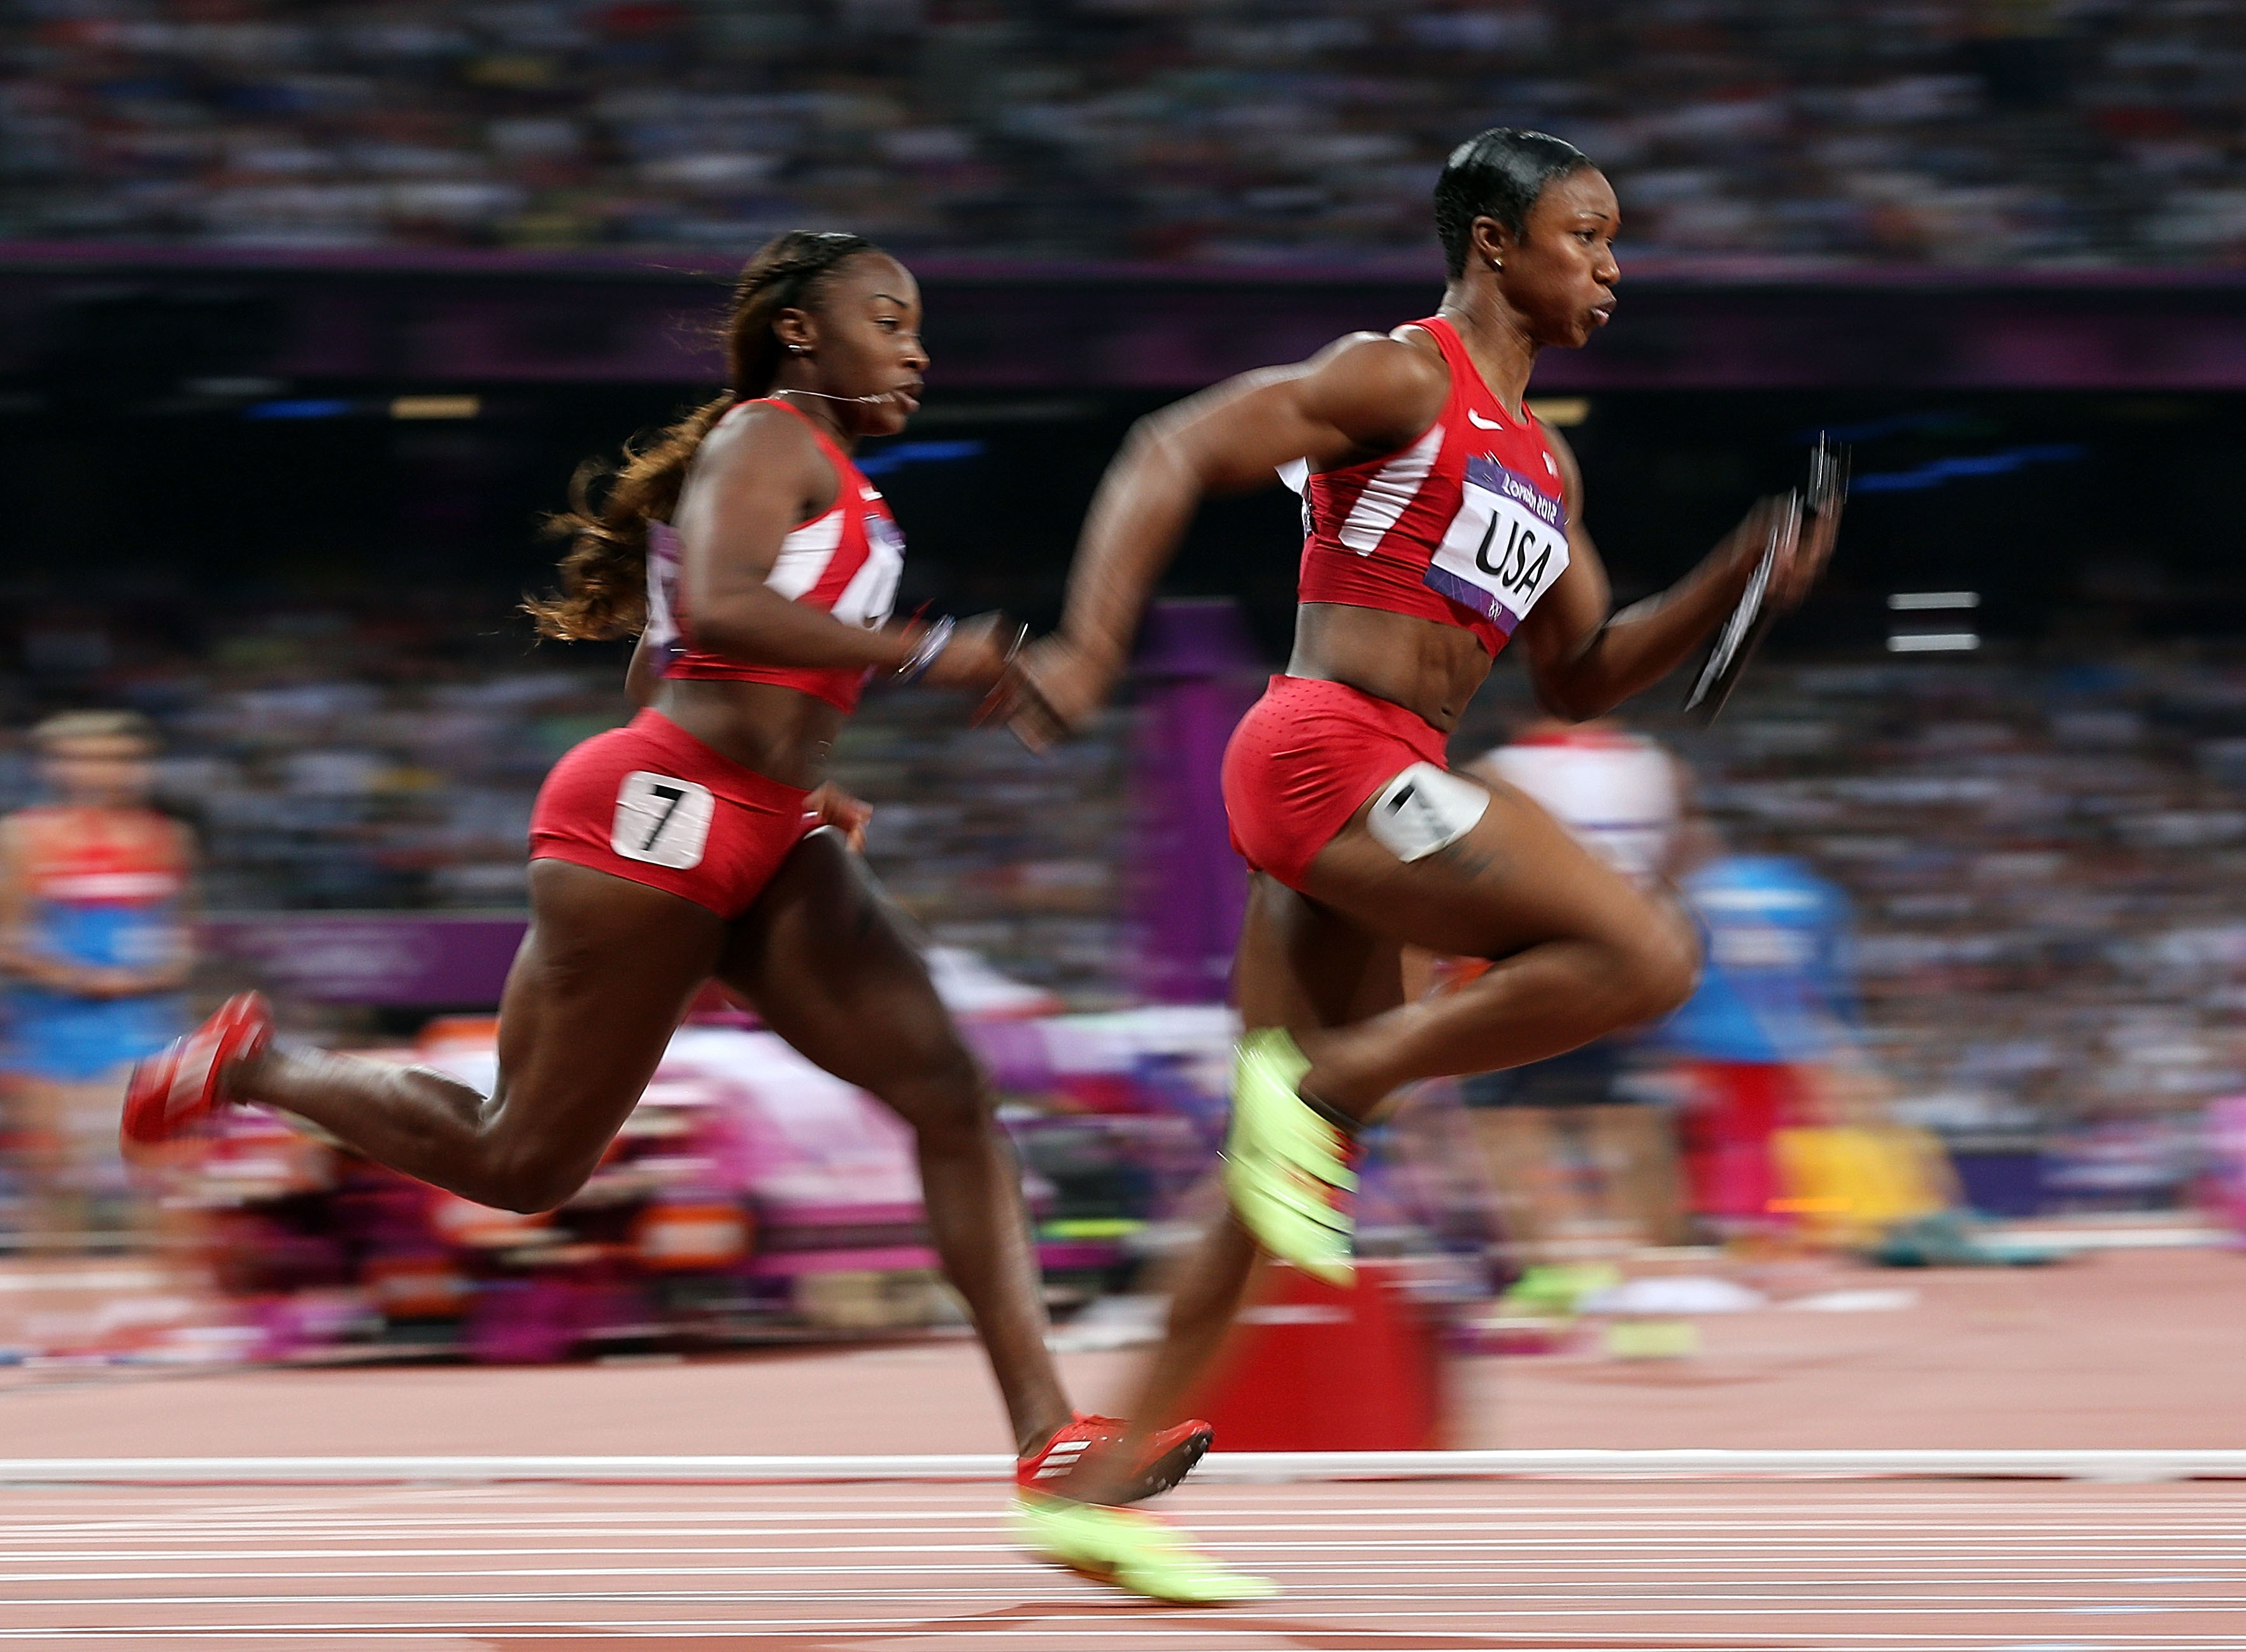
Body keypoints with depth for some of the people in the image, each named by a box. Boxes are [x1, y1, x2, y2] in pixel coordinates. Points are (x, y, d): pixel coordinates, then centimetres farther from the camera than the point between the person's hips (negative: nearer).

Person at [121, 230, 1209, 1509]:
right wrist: (925, 655, -25)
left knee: (952, 1095, -7)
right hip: (660, 813, -9)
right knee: (526, 1164, -2)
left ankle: (1049, 1432, -14)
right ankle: (256, 1068, 21)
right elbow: (721, 610, -24)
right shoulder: (768, 438, -5)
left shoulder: (834, 480, 24)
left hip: (766, 850, 9)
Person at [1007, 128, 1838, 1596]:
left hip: (1377, 789, 9)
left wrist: (1735, 583, 11)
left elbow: (1579, 675, 25)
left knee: (1291, 1157, 8)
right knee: (1646, 956, -16)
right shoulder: (1405, 377, -4)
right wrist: (1091, 644, -22)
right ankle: (1319, 1085, -11)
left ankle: (1096, 1493, 9)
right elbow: (1176, 453, -10)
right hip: (1332, 750, -9)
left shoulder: (1540, 461, 23)